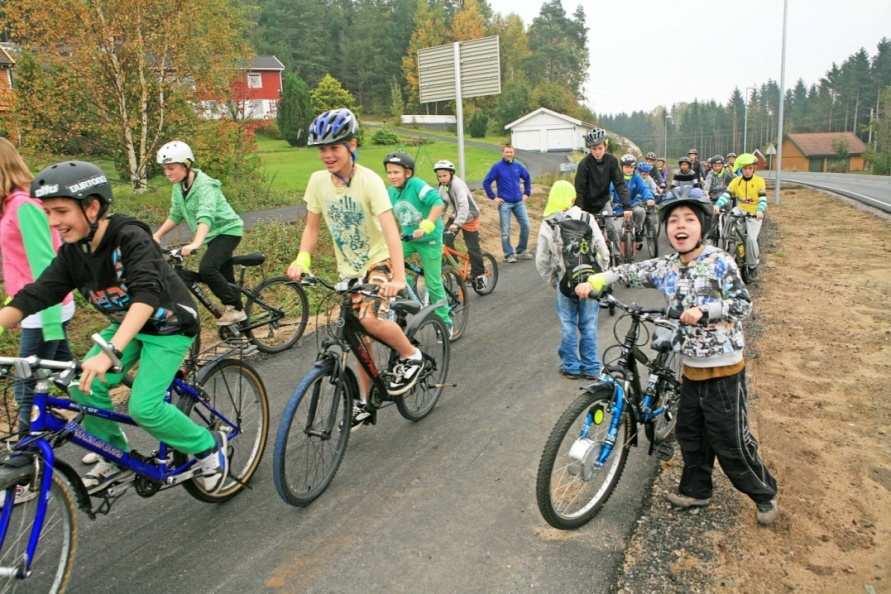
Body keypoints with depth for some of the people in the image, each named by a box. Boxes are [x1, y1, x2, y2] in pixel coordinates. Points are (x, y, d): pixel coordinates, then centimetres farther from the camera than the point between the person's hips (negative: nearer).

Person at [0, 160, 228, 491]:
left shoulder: (130, 238, -29)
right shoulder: (72, 253, -8)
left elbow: (146, 294, -42)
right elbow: (33, 296, -8)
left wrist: (111, 351, -54)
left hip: (168, 327, -7)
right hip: (125, 325, 7)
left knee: (143, 407, -18)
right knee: (84, 388, -9)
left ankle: (208, 447, 6)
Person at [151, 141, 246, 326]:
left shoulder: (204, 184, -23)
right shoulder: (178, 187, 1)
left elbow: (206, 216, -37)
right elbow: (175, 215, 10)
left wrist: (195, 244, -50)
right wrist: (157, 235, 0)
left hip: (227, 230, -9)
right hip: (213, 234, 9)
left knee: (206, 269, -26)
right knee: (224, 278, 13)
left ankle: (236, 308, -13)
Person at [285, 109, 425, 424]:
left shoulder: (369, 180, -22)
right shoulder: (318, 180, -6)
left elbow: (390, 228, -31)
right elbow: (312, 226, 3)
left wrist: (398, 278, -42)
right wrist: (301, 260, -16)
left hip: (379, 260, -5)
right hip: (348, 267, 5)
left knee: (370, 318, -30)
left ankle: (411, 355, -1)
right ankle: (365, 399, 27)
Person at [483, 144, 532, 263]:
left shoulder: (518, 166, 7)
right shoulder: (497, 167, -4)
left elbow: (527, 178, 22)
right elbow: (486, 183, -4)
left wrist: (527, 193, 15)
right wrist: (493, 197, -6)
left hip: (519, 202, 4)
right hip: (505, 203, -4)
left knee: (526, 225, 1)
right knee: (505, 230, -1)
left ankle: (521, 251, 16)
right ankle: (509, 254, 10)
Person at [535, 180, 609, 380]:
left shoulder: (548, 225, -6)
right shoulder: (588, 219, -3)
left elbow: (541, 261, -2)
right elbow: (604, 252, -2)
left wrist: (551, 280, 12)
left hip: (565, 283, -1)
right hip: (590, 281, 2)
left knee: (568, 325, 10)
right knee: (589, 325, 10)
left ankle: (571, 366, 19)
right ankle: (591, 368, 18)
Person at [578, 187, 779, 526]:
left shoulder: (719, 262, -13)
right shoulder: (665, 267, 2)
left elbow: (744, 305, -13)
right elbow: (628, 272, 3)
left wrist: (703, 311, -26)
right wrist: (593, 282, -12)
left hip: (724, 369, -6)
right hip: (691, 368, 6)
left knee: (731, 441, 3)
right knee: (690, 434, 18)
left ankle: (765, 494, 25)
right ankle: (696, 490, 37)